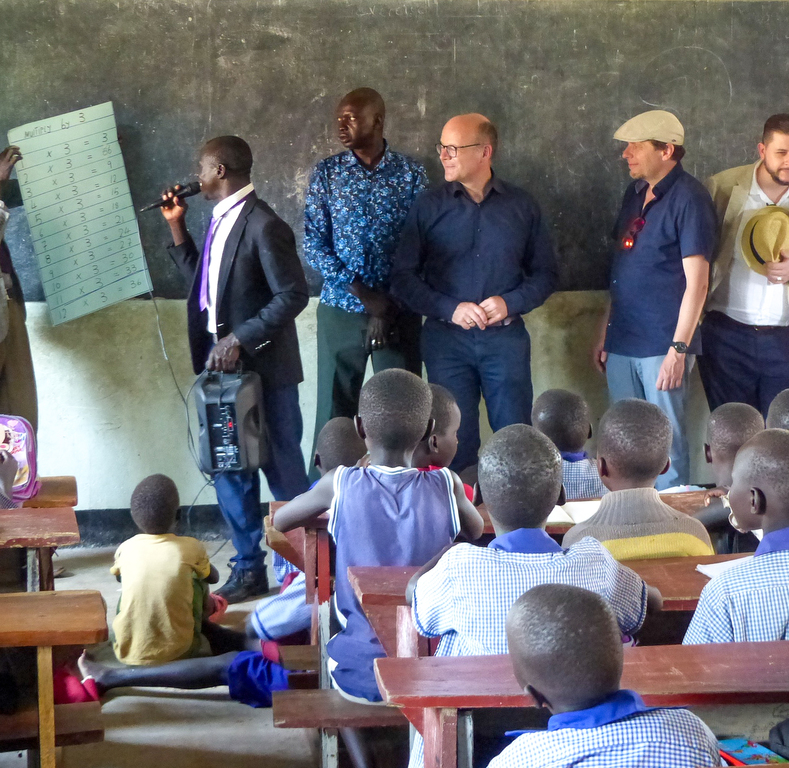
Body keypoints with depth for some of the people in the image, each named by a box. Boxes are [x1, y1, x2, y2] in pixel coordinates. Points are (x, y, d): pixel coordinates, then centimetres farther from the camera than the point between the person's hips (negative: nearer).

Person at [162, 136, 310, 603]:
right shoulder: (222, 221, 11)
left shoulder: (263, 226, -16)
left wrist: (240, 339, -21)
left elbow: (293, 295, -19)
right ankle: (249, 568, 22)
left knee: (283, 469, 2)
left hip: (263, 369, -9)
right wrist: (177, 226, 12)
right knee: (230, 468, 12)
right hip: (225, 364, 9)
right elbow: (200, 279, 18)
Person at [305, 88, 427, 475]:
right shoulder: (325, 174, 3)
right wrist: (363, 293, -13)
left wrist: (388, 305, -11)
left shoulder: (411, 174, 1)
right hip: (341, 311, 0)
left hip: (399, 312, 0)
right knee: (334, 412, 3)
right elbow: (314, 245, -2)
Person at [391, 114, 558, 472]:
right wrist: (450, 308, -13)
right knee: (456, 442, 4)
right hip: (447, 339, 0)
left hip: (506, 338, 0)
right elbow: (403, 277, 0)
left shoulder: (522, 205, 5)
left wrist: (510, 303, -10)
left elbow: (544, 273, 8)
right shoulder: (429, 206, 3)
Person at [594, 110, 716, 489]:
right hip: (622, 344, 7)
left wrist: (679, 348, -18)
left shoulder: (688, 198, -11)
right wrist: (605, 333, 17)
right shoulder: (635, 193, 12)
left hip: (661, 346, -7)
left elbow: (696, 280, -14)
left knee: (666, 442, -2)